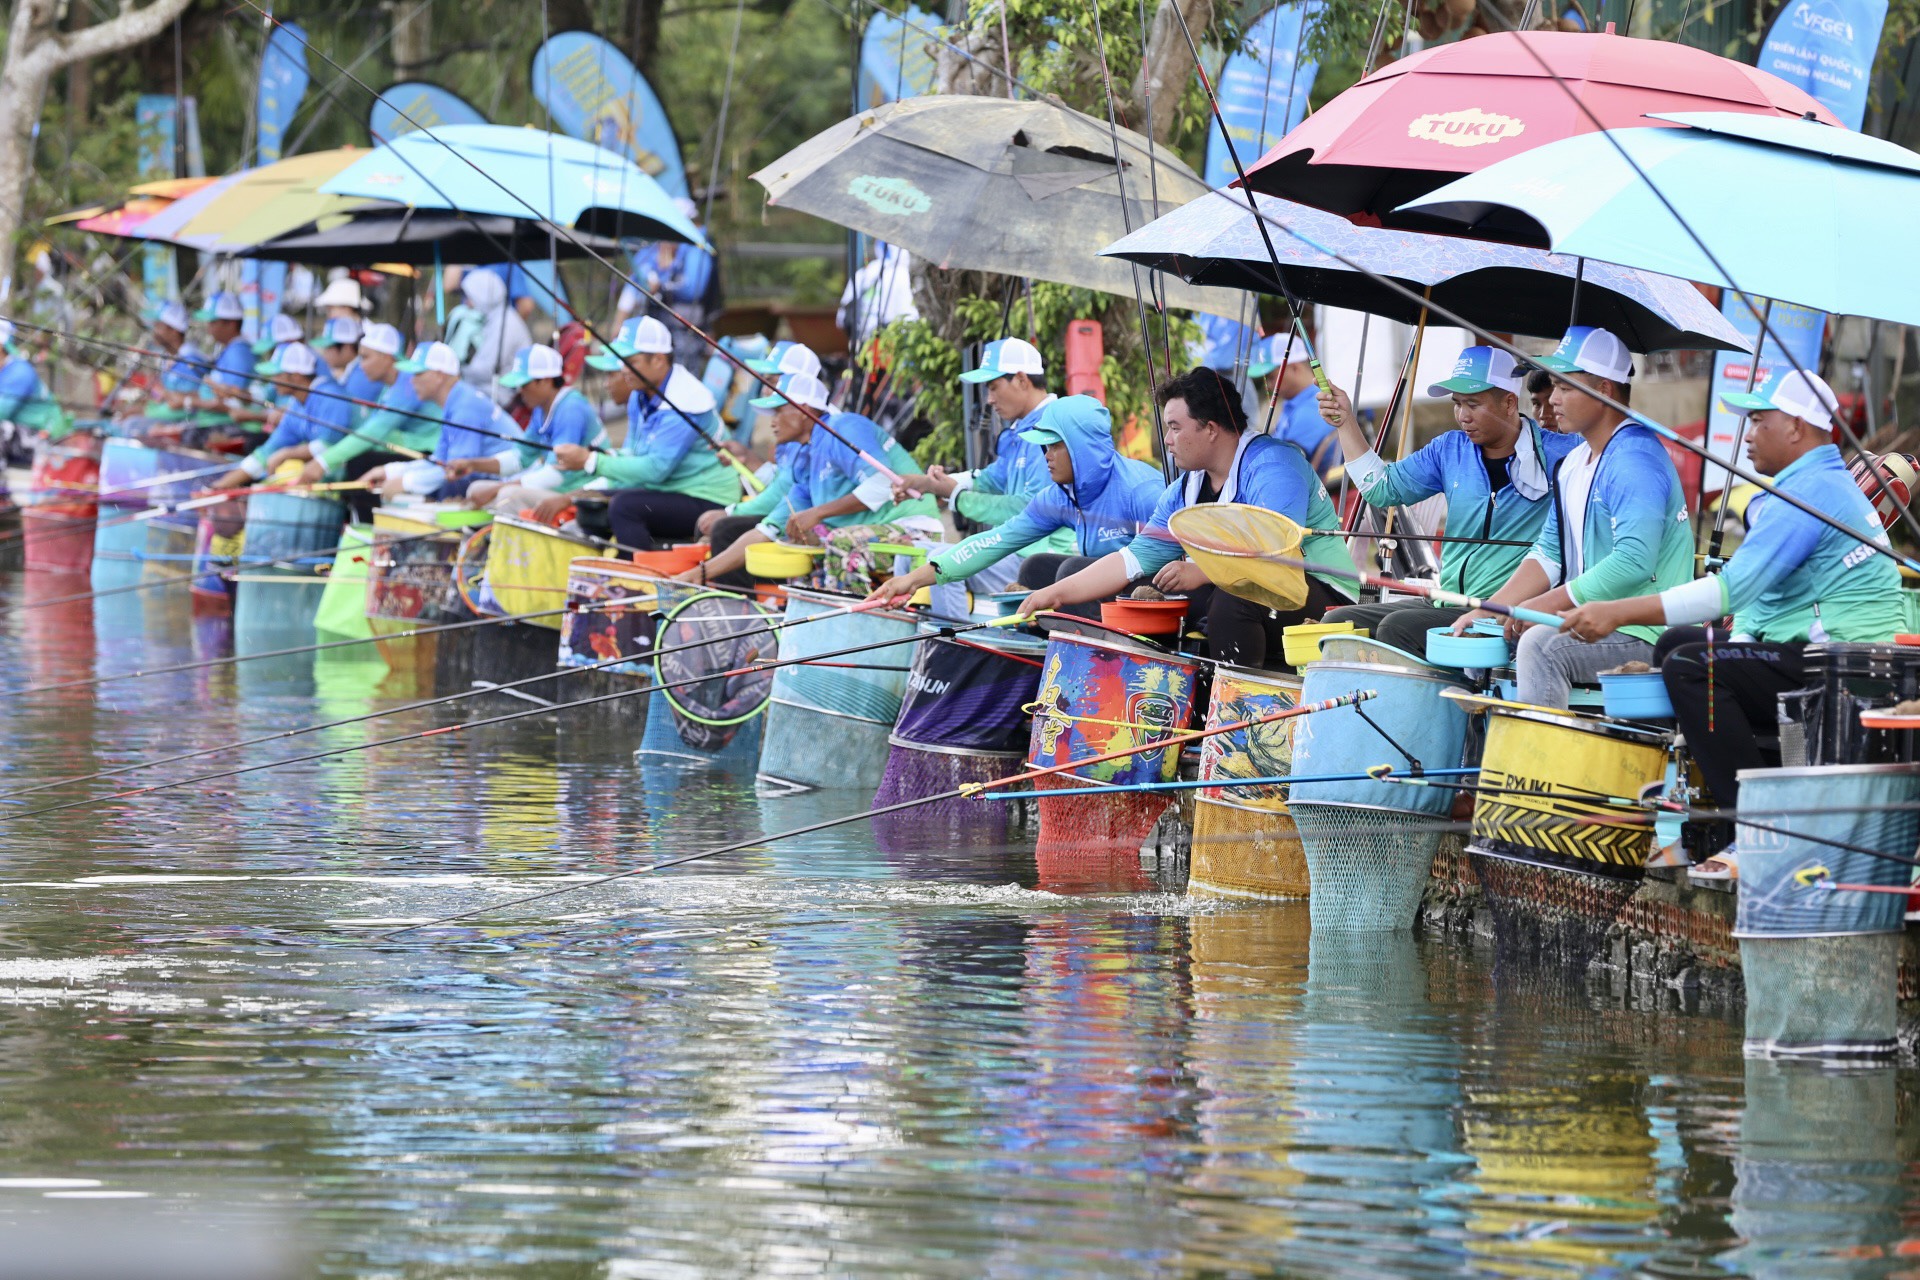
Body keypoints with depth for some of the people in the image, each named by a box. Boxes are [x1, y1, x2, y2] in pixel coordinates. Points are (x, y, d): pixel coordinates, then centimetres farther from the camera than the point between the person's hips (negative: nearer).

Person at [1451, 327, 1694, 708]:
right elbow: (1550, 554, 15)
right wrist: (1488, 610, 2)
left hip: (1646, 633, -10)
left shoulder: (1635, 461, -17)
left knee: (1541, 645, -30)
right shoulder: (1574, 462, 14)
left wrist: (1548, 604, -23)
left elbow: (1633, 563, -28)